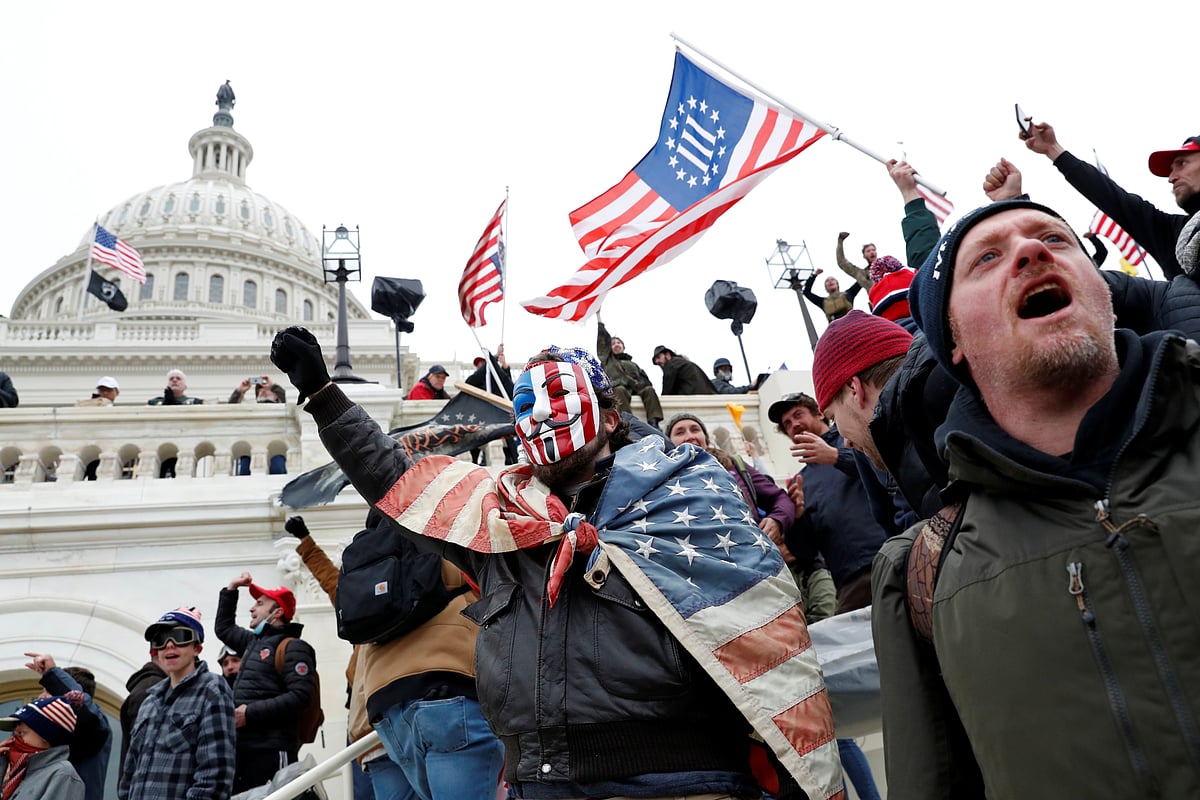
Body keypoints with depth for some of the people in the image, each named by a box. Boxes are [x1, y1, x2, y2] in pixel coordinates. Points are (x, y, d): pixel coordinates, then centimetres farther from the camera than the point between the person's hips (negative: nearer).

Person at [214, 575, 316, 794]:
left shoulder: (293, 647, -5)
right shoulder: (255, 642, 22)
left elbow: (300, 695, -17)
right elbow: (223, 628, 40)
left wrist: (251, 713, -18)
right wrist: (230, 590, 31)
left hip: (270, 751, -9)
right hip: (241, 747, 9)